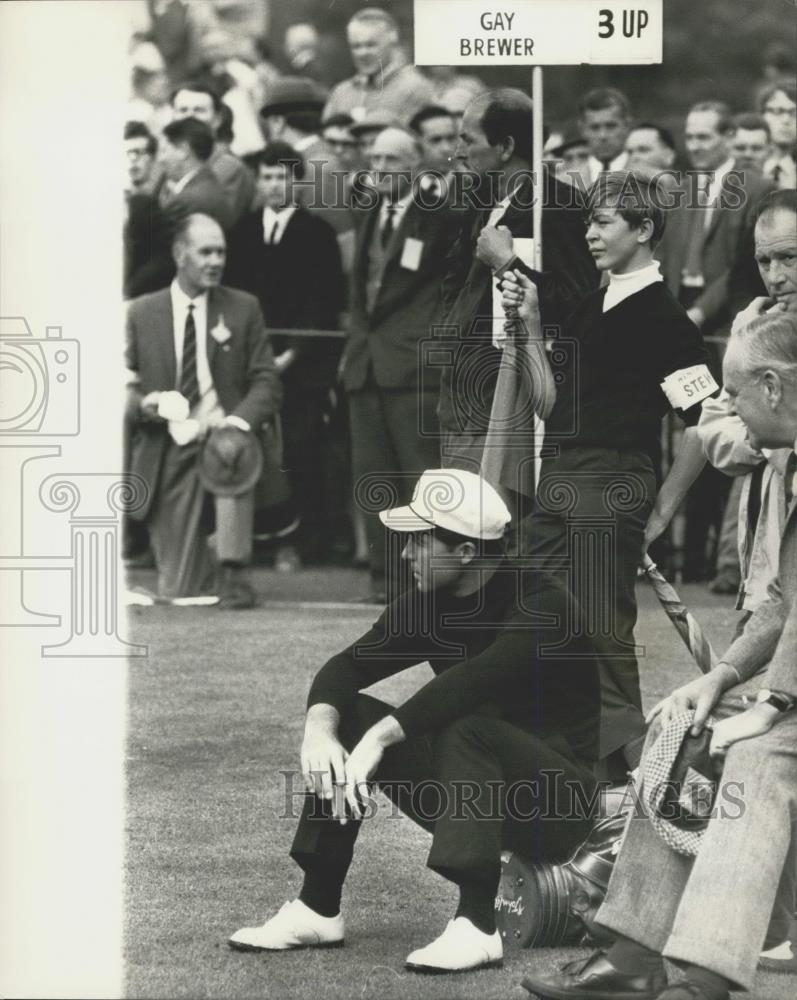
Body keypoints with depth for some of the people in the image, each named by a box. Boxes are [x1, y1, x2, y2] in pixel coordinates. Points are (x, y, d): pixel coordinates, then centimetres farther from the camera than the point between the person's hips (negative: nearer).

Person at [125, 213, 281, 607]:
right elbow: (122, 386, 6)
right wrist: (141, 404, -17)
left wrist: (240, 420, -19)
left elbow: (266, 382, 1)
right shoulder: (141, 313, 4)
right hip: (167, 449, 0)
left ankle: (233, 573, -29)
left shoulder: (243, 309, 5)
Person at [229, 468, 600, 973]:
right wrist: (320, 728, -24)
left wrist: (379, 740, -40)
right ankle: (318, 910, -5)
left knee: (467, 728, -34)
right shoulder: (427, 605, 3)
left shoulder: (540, 605, -20)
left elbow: (472, 680, -36)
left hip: (563, 803, -7)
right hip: (470, 798, 7)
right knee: (349, 715, -6)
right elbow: (347, 666, -3)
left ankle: (477, 927, -40)